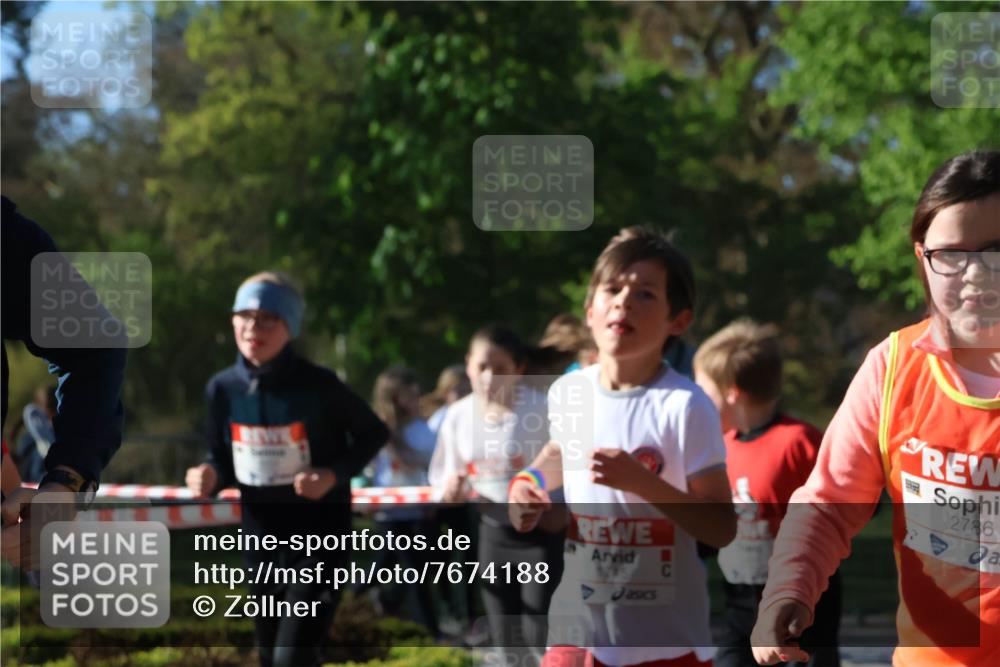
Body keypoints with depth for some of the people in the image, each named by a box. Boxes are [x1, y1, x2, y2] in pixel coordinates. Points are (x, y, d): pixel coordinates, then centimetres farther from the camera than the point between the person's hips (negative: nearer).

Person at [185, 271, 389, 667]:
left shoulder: (318, 386, -15)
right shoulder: (223, 389, -3)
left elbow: (374, 434, -2)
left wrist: (334, 475, -18)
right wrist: (210, 476, -13)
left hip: (319, 542, -5)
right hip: (261, 544, 5)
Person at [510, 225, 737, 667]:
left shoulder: (685, 406, -15)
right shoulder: (567, 393, 1)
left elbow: (722, 528, -16)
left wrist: (643, 483, -27)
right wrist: (527, 483, 7)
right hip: (577, 628, 5)